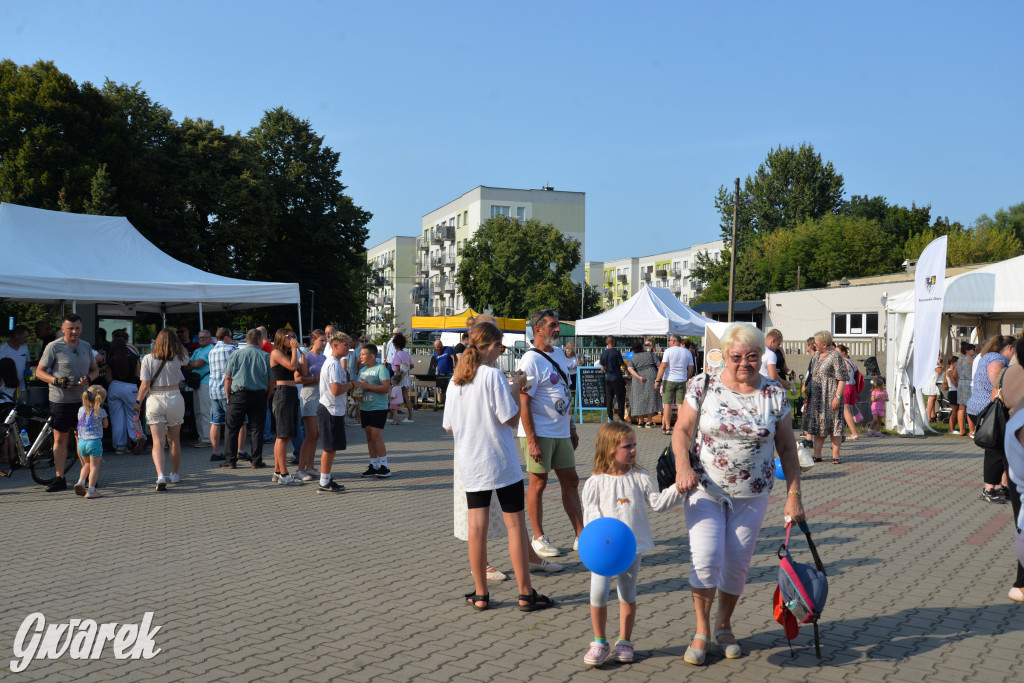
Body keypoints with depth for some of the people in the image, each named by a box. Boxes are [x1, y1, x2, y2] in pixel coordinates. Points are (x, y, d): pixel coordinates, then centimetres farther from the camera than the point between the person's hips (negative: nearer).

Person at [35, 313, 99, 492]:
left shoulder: (86, 346, 10)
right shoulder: (53, 347, -4)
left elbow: (95, 369, 18)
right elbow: (39, 372, -3)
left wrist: (88, 378, -4)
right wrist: (57, 381, -20)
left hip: (83, 399, 4)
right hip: (60, 400, -4)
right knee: (60, 439, 0)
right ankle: (59, 479, 5)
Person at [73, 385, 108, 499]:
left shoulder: (81, 410, 6)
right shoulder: (101, 412, -7)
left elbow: (80, 423, 20)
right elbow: (105, 425, 8)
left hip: (81, 442, 5)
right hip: (94, 441, -5)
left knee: (87, 464, 24)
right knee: (94, 466, 0)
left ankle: (81, 481, 4)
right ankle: (91, 490, -4)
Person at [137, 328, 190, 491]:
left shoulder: (148, 359, -5)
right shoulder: (178, 358, -3)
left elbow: (145, 385, -6)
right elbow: (187, 356, 24)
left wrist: (138, 402, 6)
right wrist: (177, 341, 17)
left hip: (154, 400, -1)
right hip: (175, 399, 1)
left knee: (158, 442, -3)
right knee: (174, 439, 16)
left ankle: (160, 475, -21)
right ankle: (175, 474, 29)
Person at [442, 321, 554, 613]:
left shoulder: (456, 380, 5)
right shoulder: (493, 375, -13)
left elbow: (449, 427, 9)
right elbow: (512, 417, -14)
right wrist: (517, 387, -2)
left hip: (470, 465, 5)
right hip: (501, 463, -5)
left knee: (477, 526, 7)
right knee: (515, 525, 4)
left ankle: (480, 594, 13)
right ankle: (526, 594, 10)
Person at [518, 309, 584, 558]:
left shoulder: (558, 354, 13)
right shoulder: (531, 360, -13)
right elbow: (523, 403, -17)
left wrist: (571, 428, 18)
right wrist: (531, 440, -21)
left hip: (561, 433, 8)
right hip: (540, 433, -8)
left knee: (571, 481, 11)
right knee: (538, 483, 2)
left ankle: (580, 536, 19)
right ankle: (538, 538, 15)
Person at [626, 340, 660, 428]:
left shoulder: (632, 359, 7)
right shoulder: (650, 354, 5)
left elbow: (629, 369, -10)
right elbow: (659, 364, 1)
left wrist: (639, 377, -14)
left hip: (639, 381, 1)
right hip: (651, 378, -1)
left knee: (639, 399, 9)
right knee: (651, 399, 4)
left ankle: (641, 421, 11)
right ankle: (649, 421, 3)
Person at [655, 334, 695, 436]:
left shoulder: (669, 351, -5)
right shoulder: (687, 352, 8)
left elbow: (663, 366, -11)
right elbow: (691, 369, 10)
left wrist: (657, 380, -10)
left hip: (669, 381, -3)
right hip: (682, 381, 3)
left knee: (667, 404, 2)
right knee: (681, 404, 6)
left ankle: (667, 428, 2)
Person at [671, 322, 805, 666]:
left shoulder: (775, 394, -2)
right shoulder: (703, 386, -5)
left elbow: (786, 447, 4)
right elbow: (682, 430, -2)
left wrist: (793, 495, 0)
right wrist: (682, 466, -20)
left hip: (752, 495, 1)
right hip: (705, 489, -1)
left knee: (737, 563, 7)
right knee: (706, 558, -11)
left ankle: (723, 625, 31)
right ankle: (702, 630, 10)